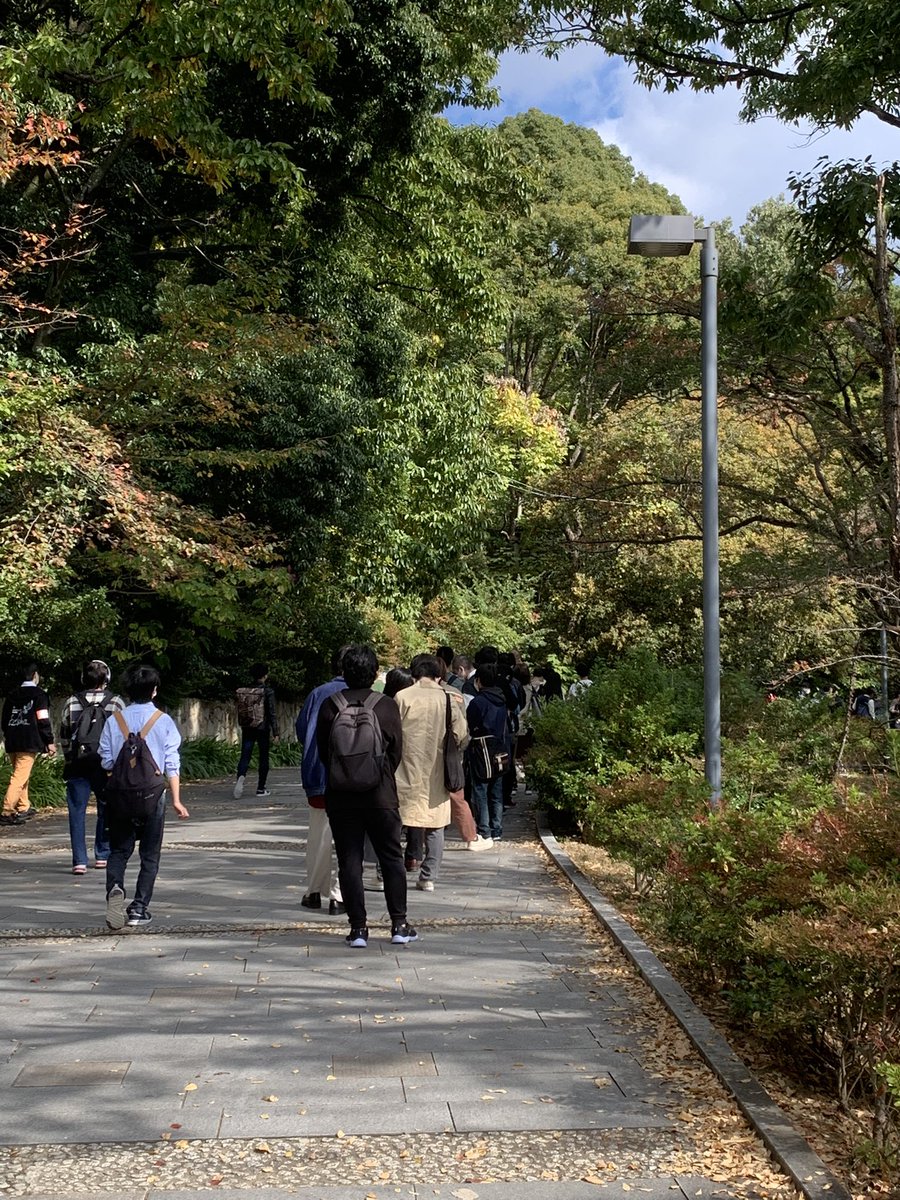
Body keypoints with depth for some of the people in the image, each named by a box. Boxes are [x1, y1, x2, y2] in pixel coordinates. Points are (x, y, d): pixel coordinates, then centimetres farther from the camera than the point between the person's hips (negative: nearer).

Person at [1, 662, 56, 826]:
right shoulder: (39, 694, -4)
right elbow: (43, 721, -9)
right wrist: (50, 742, -4)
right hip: (29, 743, -7)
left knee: (20, 775, 20)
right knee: (20, 777, -10)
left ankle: (24, 808, 29)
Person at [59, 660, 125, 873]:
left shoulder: (72, 702, 4)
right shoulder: (116, 703, 0)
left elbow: (64, 735, 7)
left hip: (77, 765, 0)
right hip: (107, 764, 0)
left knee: (77, 811, 3)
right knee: (106, 810, 13)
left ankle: (80, 860, -3)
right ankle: (102, 855, 20)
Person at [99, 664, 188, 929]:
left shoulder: (114, 720, 2)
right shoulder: (164, 721, -3)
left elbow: (107, 761, 2)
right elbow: (172, 764, -6)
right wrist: (176, 799, -3)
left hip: (119, 793, 2)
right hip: (152, 793, -1)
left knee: (119, 850, 11)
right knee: (150, 854, 9)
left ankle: (115, 888, -16)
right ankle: (138, 909, 7)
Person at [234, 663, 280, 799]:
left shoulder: (243, 691, 5)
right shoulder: (268, 692, -9)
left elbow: (240, 711, 11)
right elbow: (272, 713, -11)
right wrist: (275, 732, -8)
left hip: (247, 729, 3)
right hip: (263, 729, -3)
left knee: (245, 756, 1)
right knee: (264, 758, 8)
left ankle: (240, 777, -29)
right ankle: (261, 788, 12)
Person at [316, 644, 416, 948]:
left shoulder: (330, 706, -4)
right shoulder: (387, 706, -6)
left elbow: (321, 750, 4)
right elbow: (396, 751, 0)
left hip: (340, 795, 1)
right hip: (381, 795, 0)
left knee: (349, 861, 6)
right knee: (391, 857, 11)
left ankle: (357, 928, 7)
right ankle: (399, 924, 14)